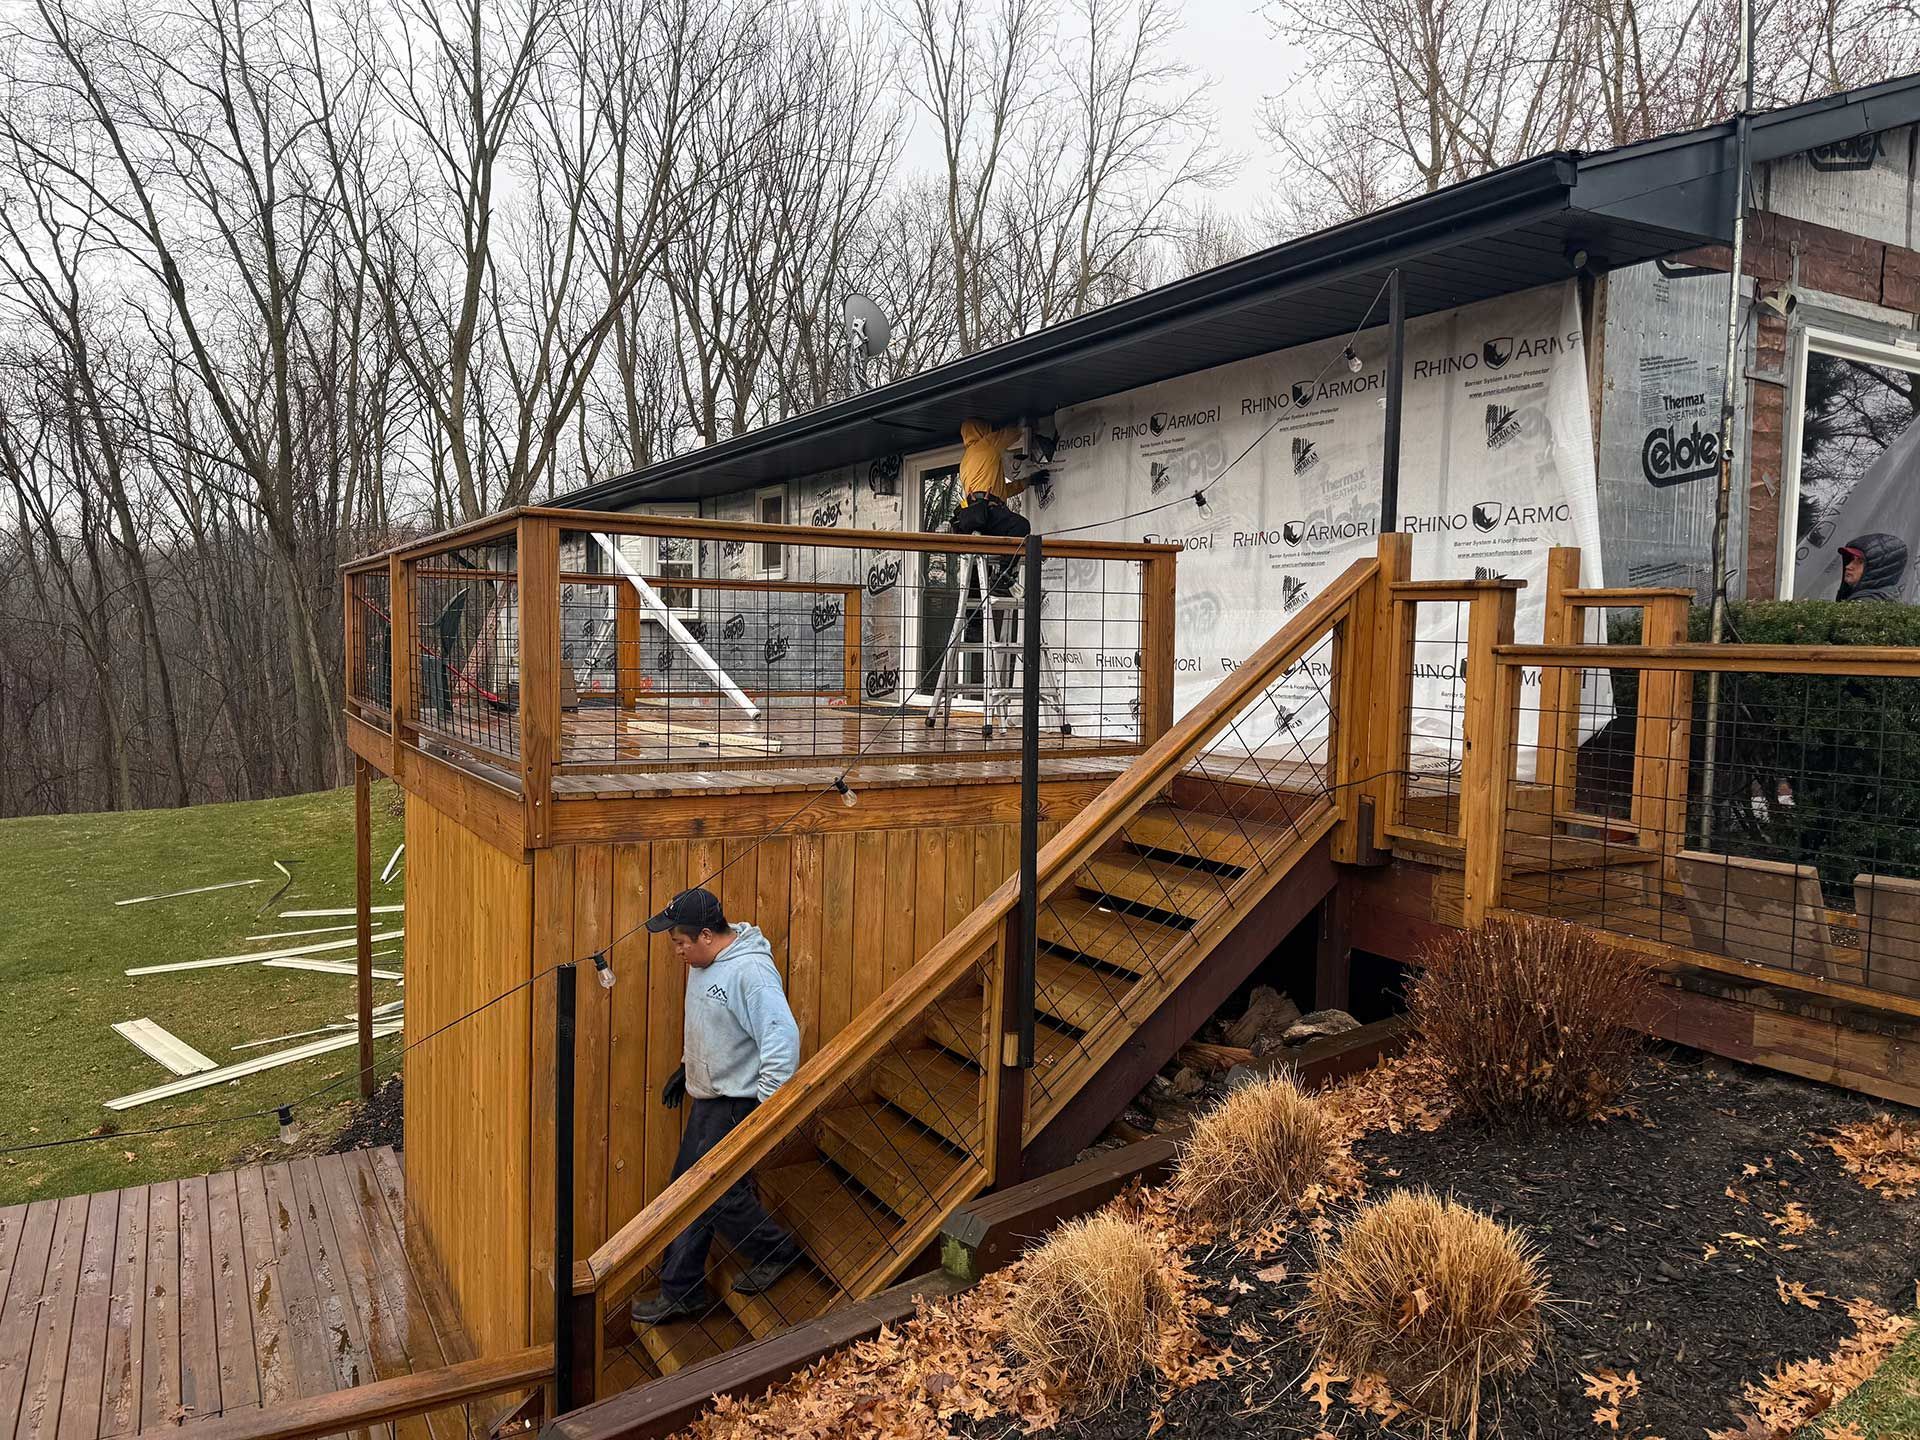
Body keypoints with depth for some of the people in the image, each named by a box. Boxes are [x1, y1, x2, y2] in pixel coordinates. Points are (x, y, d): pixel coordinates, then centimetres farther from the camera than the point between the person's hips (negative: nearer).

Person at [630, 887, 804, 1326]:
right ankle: (681, 1293, 23)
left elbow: (783, 1038, -29)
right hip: (707, 1097, 10)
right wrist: (685, 1067, 27)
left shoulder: (751, 971, -25)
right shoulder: (703, 964, 6)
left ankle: (776, 1252, 18)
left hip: (738, 1103, -10)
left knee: (718, 1190, -5)